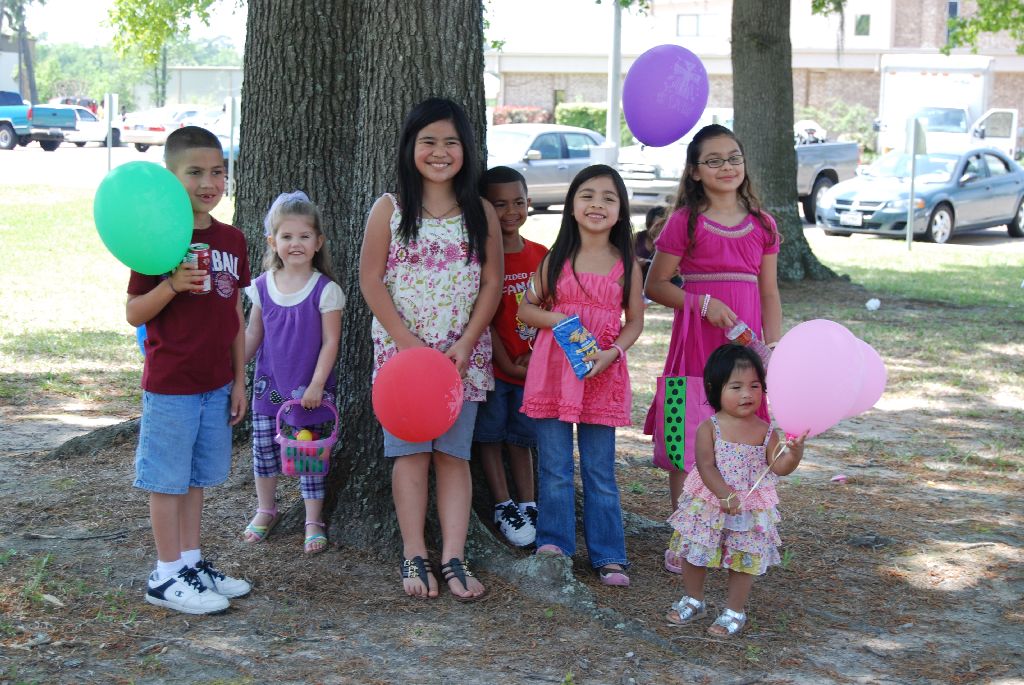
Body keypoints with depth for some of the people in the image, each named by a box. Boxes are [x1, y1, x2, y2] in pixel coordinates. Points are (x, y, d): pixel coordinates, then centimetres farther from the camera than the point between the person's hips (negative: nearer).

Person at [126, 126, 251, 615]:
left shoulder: (232, 240, 7)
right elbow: (134, 314, -10)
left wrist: (239, 381, 11)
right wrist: (173, 285, -27)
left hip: (217, 384, 6)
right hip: (170, 384, -6)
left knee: (196, 478, 15)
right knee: (168, 480, 3)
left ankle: (192, 562, 26)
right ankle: (166, 576, 12)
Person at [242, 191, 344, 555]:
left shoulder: (325, 290, -10)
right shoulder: (263, 286, 1)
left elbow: (330, 342, -10)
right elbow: (253, 334, 10)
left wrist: (316, 385, -14)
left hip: (309, 388, -4)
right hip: (269, 384, 4)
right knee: (263, 446, 10)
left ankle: (313, 521, 14)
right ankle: (265, 509, 30)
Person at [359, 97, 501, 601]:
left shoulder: (481, 213, 4)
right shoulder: (389, 209, -1)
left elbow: (492, 283, 2)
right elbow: (371, 280, -4)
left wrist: (465, 344, -9)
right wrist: (408, 342, -11)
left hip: (463, 354, 1)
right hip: (401, 348, -1)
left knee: (453, 454, 2)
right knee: (410, 453, 0)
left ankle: (453, 559, 4)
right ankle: (414, 556, 8)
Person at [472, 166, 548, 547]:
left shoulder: (541, 256, 5)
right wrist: (506, 364, -12)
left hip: (532, 367, 3)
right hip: (493, 365, -3)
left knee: (520, 437, 12)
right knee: (490, 436, 4)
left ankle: (527, 505, 19)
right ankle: (503, 506, 14)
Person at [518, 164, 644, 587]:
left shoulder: (626, 264, 3)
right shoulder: (556, 259, 3)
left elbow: (635, 320, 6)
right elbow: (525, 308, 8)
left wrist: (613, 352, -11)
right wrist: (553, 318, -12)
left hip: (602, 375, 0)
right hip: (553, 372, 0)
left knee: (600, 469, 6)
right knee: (555, 468, 5)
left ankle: (607, 555, 13)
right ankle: (554, 544, 17)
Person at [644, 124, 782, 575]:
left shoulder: (762, 225, 9)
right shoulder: (685, 222, -2)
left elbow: (769, 292, 12)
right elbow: (654, 285, -2)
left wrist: (773, 347, 4)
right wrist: (703, 304, -14)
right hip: (696, 342, -3)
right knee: (688, 438, -1)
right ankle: (682, 536, 9)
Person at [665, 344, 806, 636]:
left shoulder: (765, 431, -5)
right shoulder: (709, 428, -11)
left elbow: (779, 467, -12)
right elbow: (706, 466, -17)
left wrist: (795, 451, -33)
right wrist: (726, 495, -27)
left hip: (750, 510, 0)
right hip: (708, 504, 0)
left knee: (744, 560, 7)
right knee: (694, 553, 11)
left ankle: (734, 612, 25)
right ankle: (694, 601, 35)